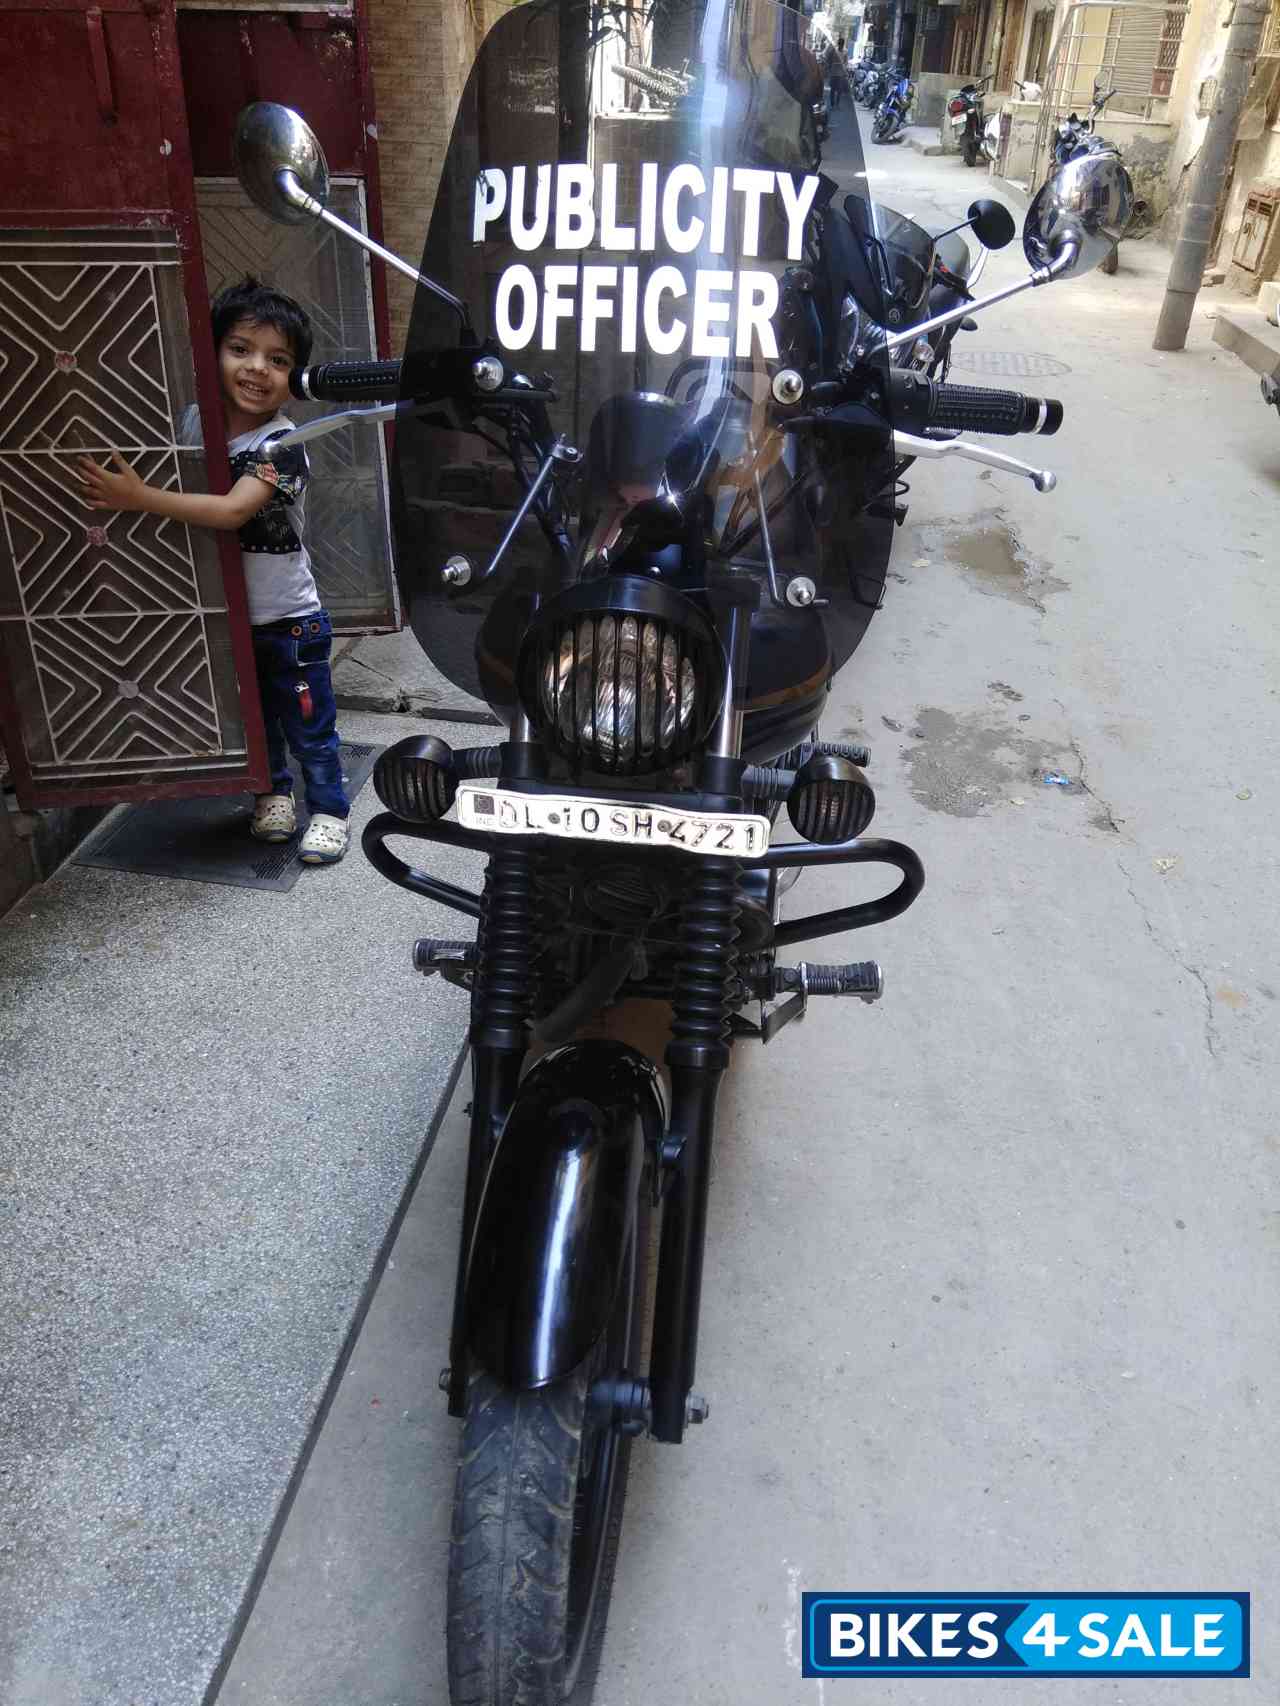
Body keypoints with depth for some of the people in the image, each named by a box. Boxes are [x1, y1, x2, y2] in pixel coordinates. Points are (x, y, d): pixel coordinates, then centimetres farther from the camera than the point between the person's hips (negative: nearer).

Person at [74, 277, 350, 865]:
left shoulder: (282, 446, -20)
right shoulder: (195, 423, -1)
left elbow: (233, 510, -31)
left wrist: (138, 497, -33)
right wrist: (126, 491, -9)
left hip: (289, 621, -5)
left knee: (309, 729, 7)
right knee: (253, 719, 21)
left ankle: (328, 809, 25)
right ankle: (274, 793, 40)